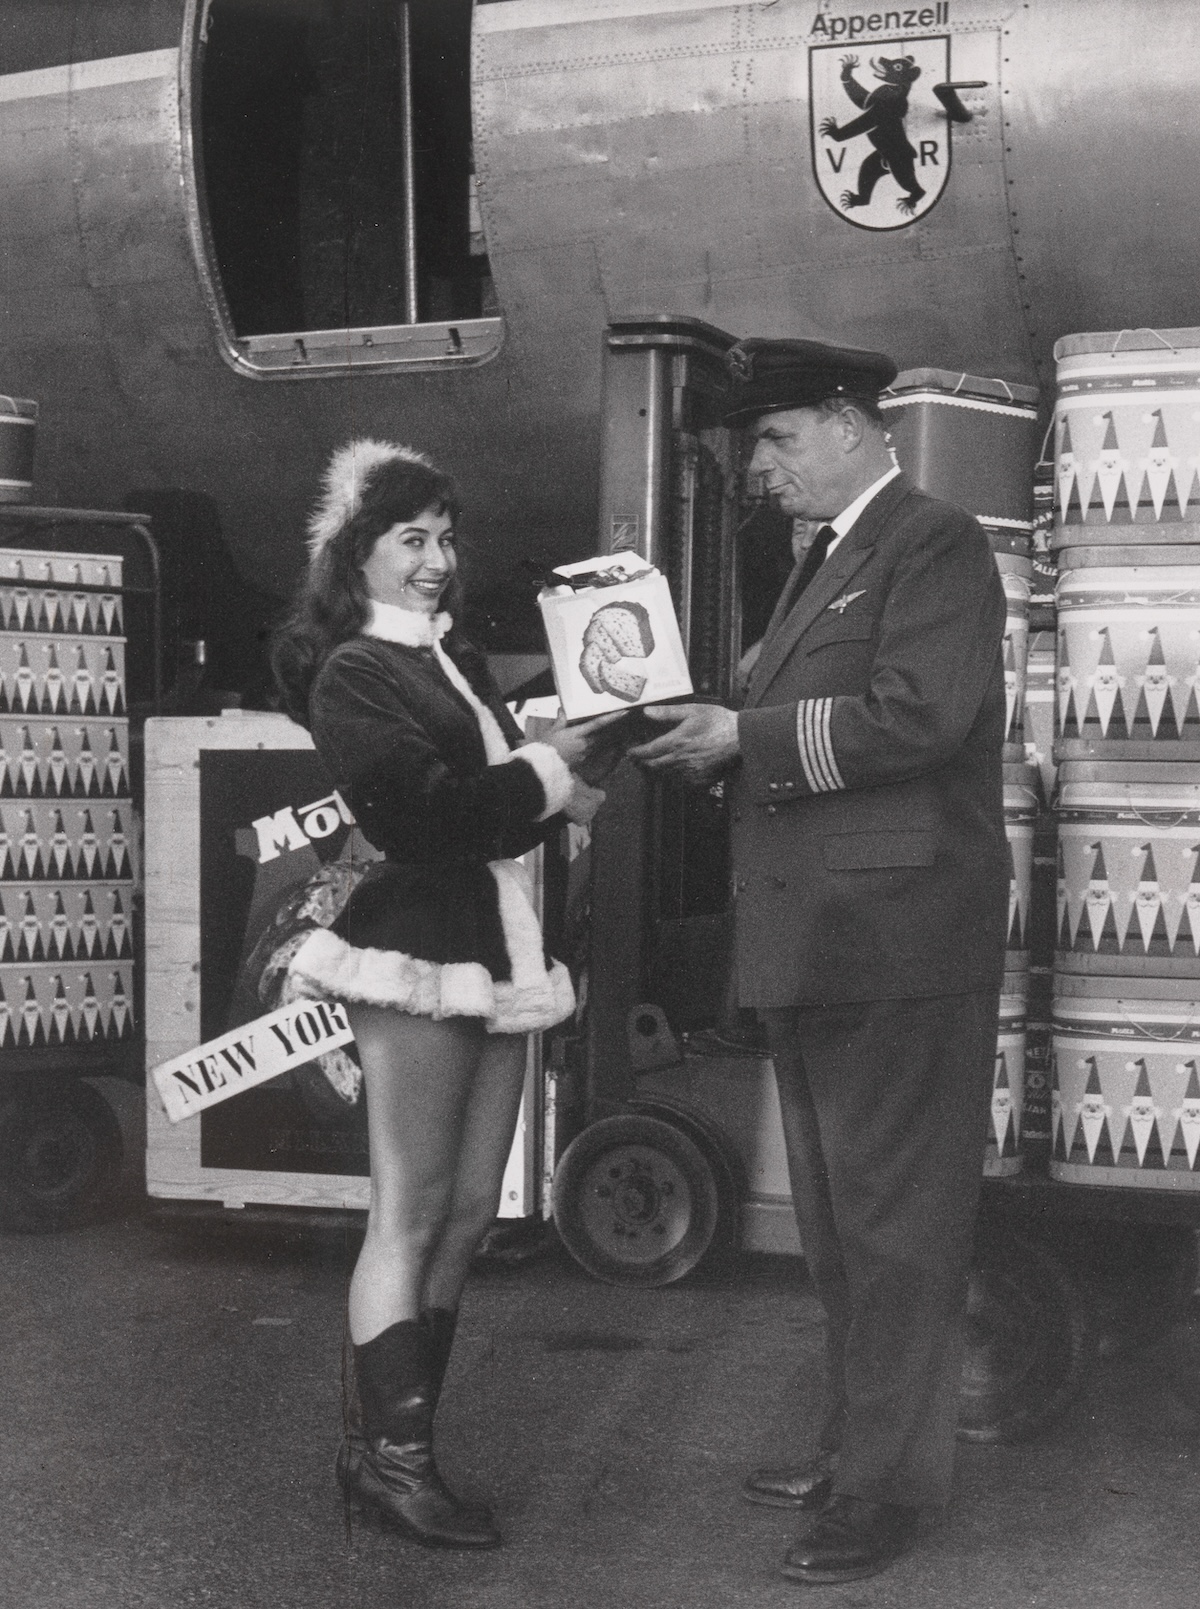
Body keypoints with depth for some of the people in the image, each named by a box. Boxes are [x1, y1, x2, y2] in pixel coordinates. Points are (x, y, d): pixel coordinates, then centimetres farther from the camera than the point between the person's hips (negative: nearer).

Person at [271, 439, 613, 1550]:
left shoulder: (455, 658, 19)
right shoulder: (352, 675, -5)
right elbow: (420, 812, -19)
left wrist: (559, 797, 0)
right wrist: (545, 769, -9)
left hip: (494, 956, 8)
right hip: (417, 957, -8)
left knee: (467, 1218, 10)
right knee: (411, 1218, -3)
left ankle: (399, 1439, 19)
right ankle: (393, 1455, 6)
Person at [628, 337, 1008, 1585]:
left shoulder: (934, 544, -8)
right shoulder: (824, 562, 19)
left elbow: (916, 715, -21)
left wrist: (744, 736, -16)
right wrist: (702, 737, 2)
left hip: (896, 946, -9)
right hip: (813, 945, 9)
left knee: (895, 1223, 0)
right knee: (835, 1221, 18)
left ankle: (893, 1483, 10)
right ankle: (855, 1443, 31)